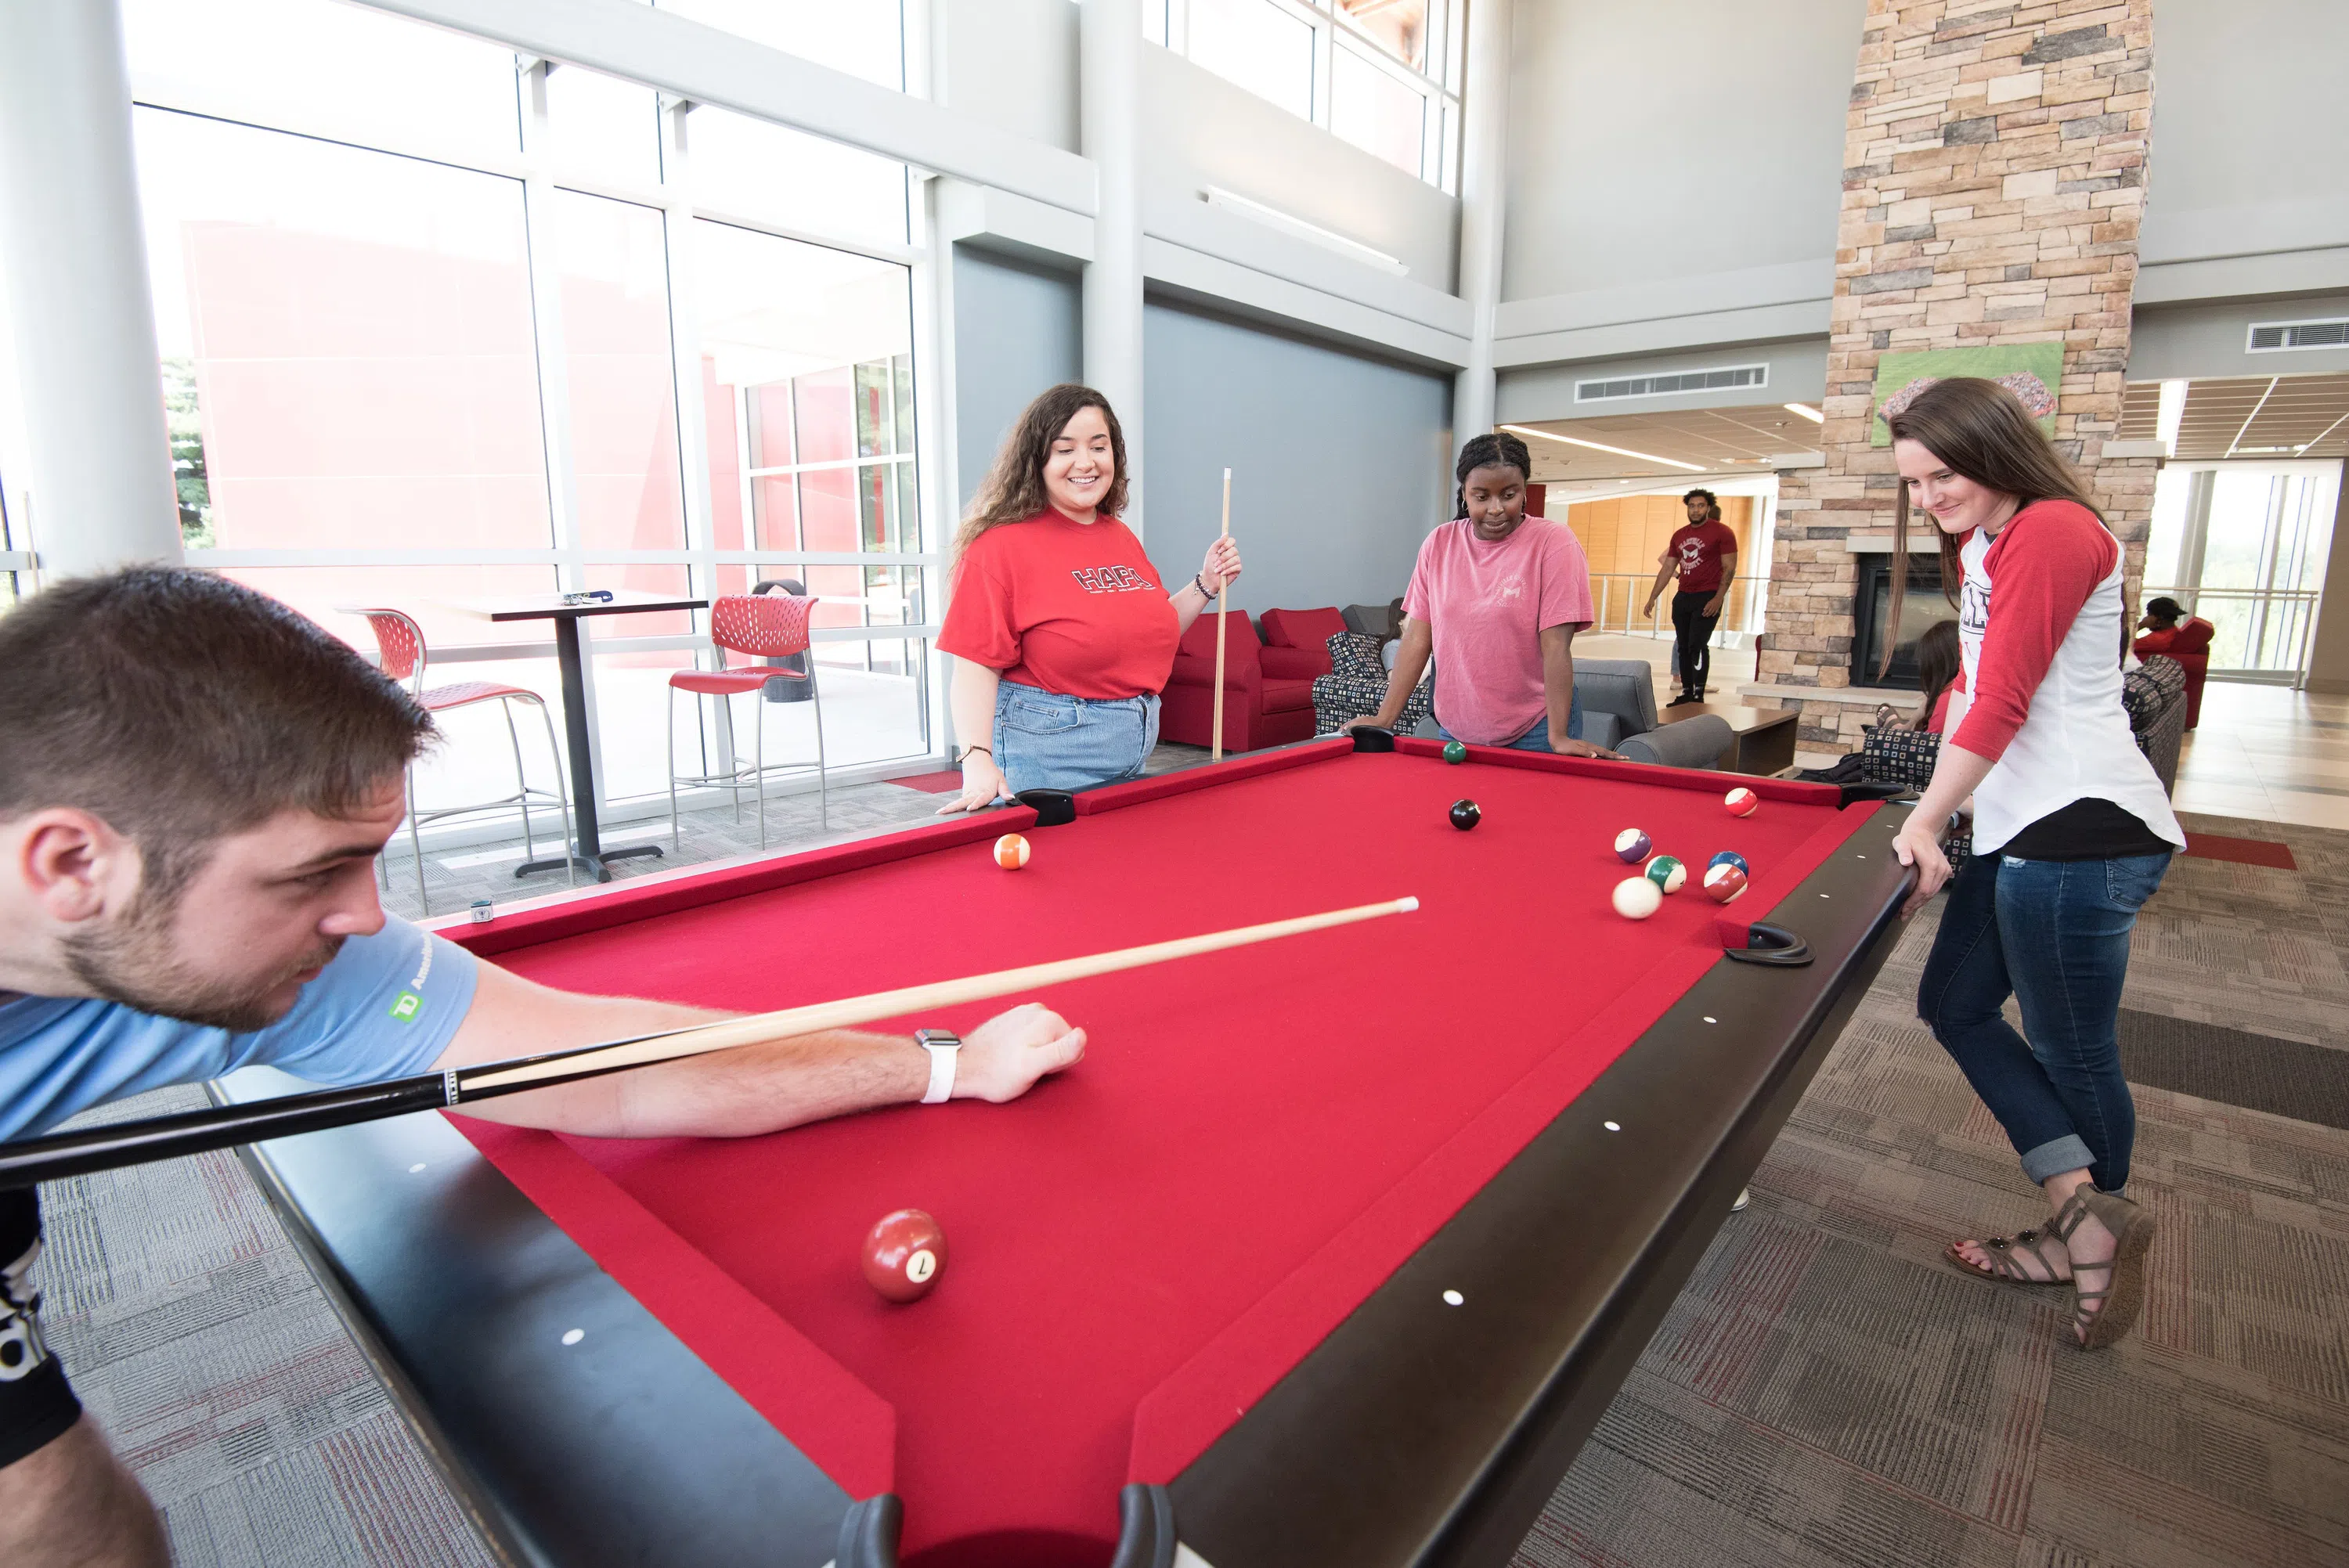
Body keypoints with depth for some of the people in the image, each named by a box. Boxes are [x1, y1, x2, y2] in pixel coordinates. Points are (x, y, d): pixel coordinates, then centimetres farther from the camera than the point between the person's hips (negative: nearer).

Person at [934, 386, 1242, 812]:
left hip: (1136, 749, 8)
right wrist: (977, 758, -30)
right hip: (1045, 755, -7)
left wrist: (1206, 585, 8)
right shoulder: (1002, 545, -13)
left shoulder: (1122, 538, 11)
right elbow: (977, 665, -17)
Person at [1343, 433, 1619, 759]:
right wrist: (1384, 718, -6)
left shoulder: (1554, 542, -10)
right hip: (1454, 729, 4)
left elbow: (1556, 645, -15)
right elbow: (1417, 637, -1)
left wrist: (1558, 736, -21)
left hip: (1533, 732, -3)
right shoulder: (1439, 544, 0)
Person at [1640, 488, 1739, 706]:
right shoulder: (1680, 535, 13)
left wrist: (1718, 598, -18)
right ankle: (1687, 692, 12)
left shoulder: (1721, 532, -4)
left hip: (1707, 597, -6)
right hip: (1683, 596, 6)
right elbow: (1667, 568, 17)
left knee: (1697, 645, -15)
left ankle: (1699, 695, -11)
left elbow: (1730, 568, -8)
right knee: (1683, 646, 6)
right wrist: (1652, 598, 13)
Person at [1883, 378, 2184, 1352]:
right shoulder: (1982, 547, 17)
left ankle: (2088, 1229, 22)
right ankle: (2086, 1219, 17)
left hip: (2079, 830, -10)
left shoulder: (2053, 532, -13)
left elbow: (2002, 703, -18)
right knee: (1954, 1004, 11)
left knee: (2072, 1052, 3)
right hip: (2016, 825, 10)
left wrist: (1920, 827, -16)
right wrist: (1935, 815, 9)